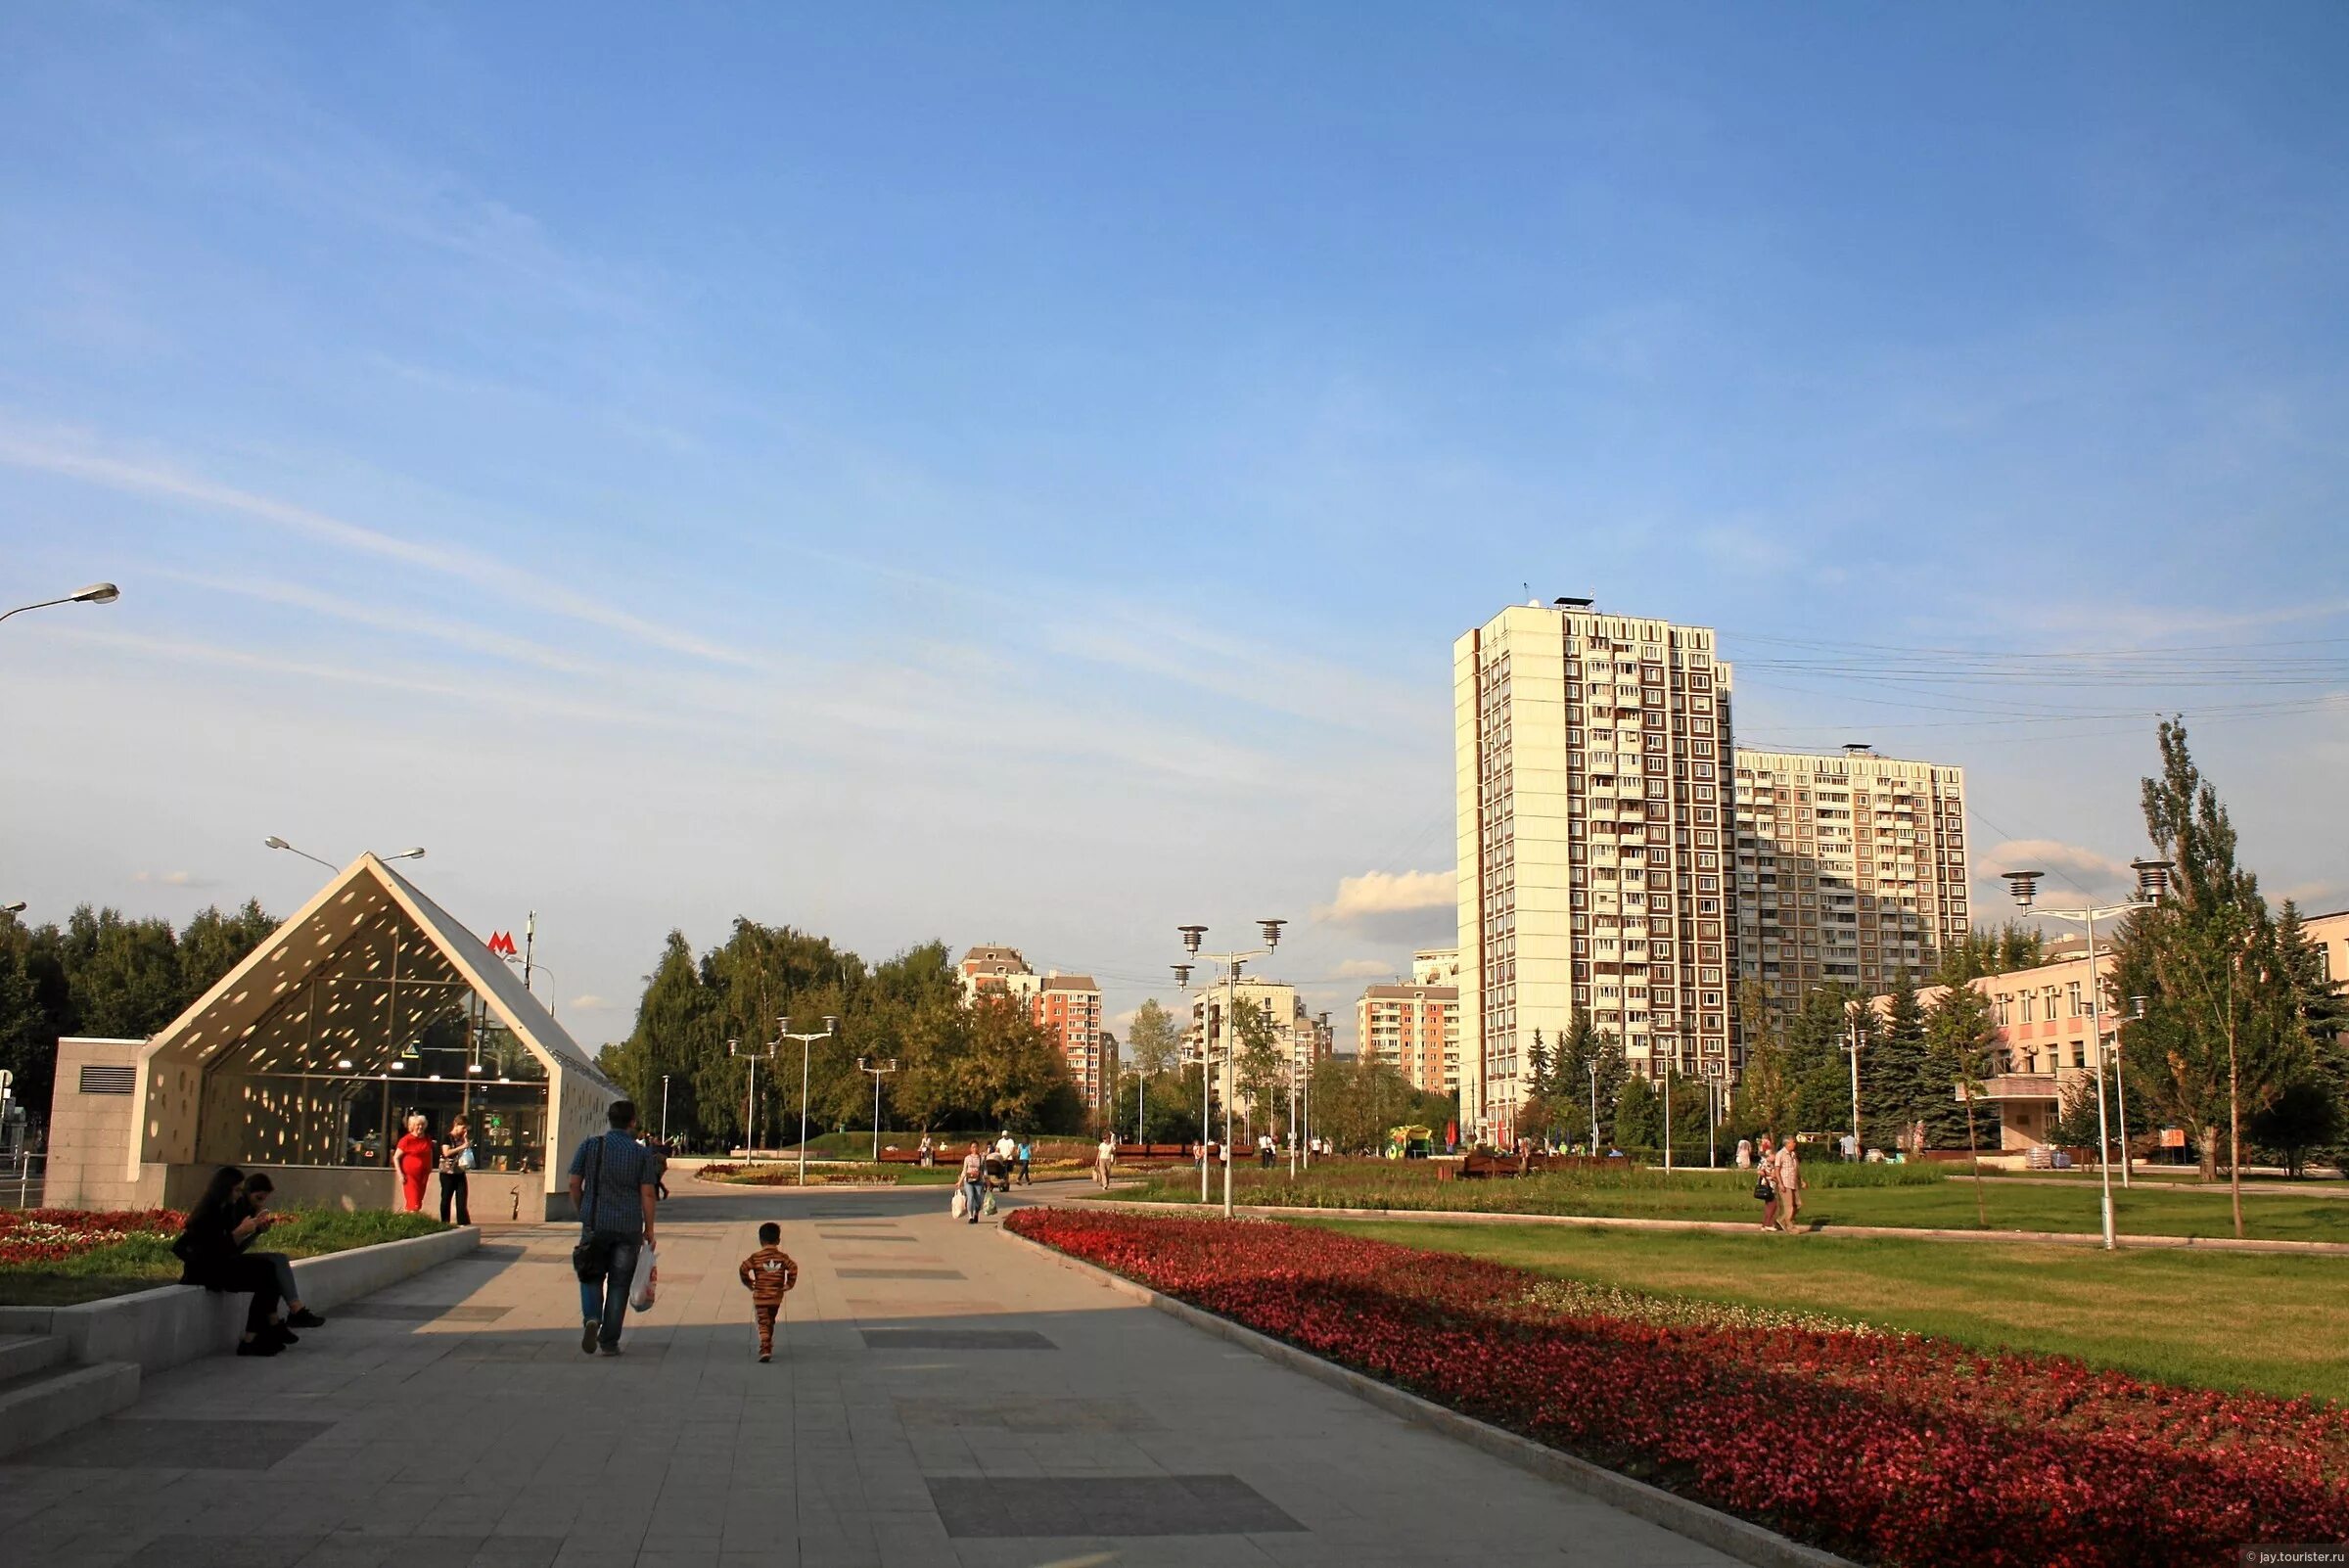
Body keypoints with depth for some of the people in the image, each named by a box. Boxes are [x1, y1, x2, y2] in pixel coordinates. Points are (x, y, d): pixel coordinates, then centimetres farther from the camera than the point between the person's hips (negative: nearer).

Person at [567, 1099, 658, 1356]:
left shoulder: (590, 1146, -1)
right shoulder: (641, 1154, -2)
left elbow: (574, 1184, 1)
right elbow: (648, 1194, -3)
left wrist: (582, 1212, 16)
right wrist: (649, 1230, 5)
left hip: (595, 1224, 1)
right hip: (629, 1228, 0)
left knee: (592, 1277, 15)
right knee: (618, 1284, 7)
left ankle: (591, 1318, -11)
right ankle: (609, 1342, 7)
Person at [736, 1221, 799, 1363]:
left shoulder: (756, 1257, -5)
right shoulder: (782, 1257, -2)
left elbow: (743, 1269, -13)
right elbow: (793, 1268, -15)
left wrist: (748, 1283, 0)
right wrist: (789, 1284, -5)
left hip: (760, 1296, -3)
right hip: (776, 1297, 3)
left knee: (763, 1323, -3)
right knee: (770, 1322, 20)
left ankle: (765, 1349, -20)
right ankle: (768, 1346, 30)